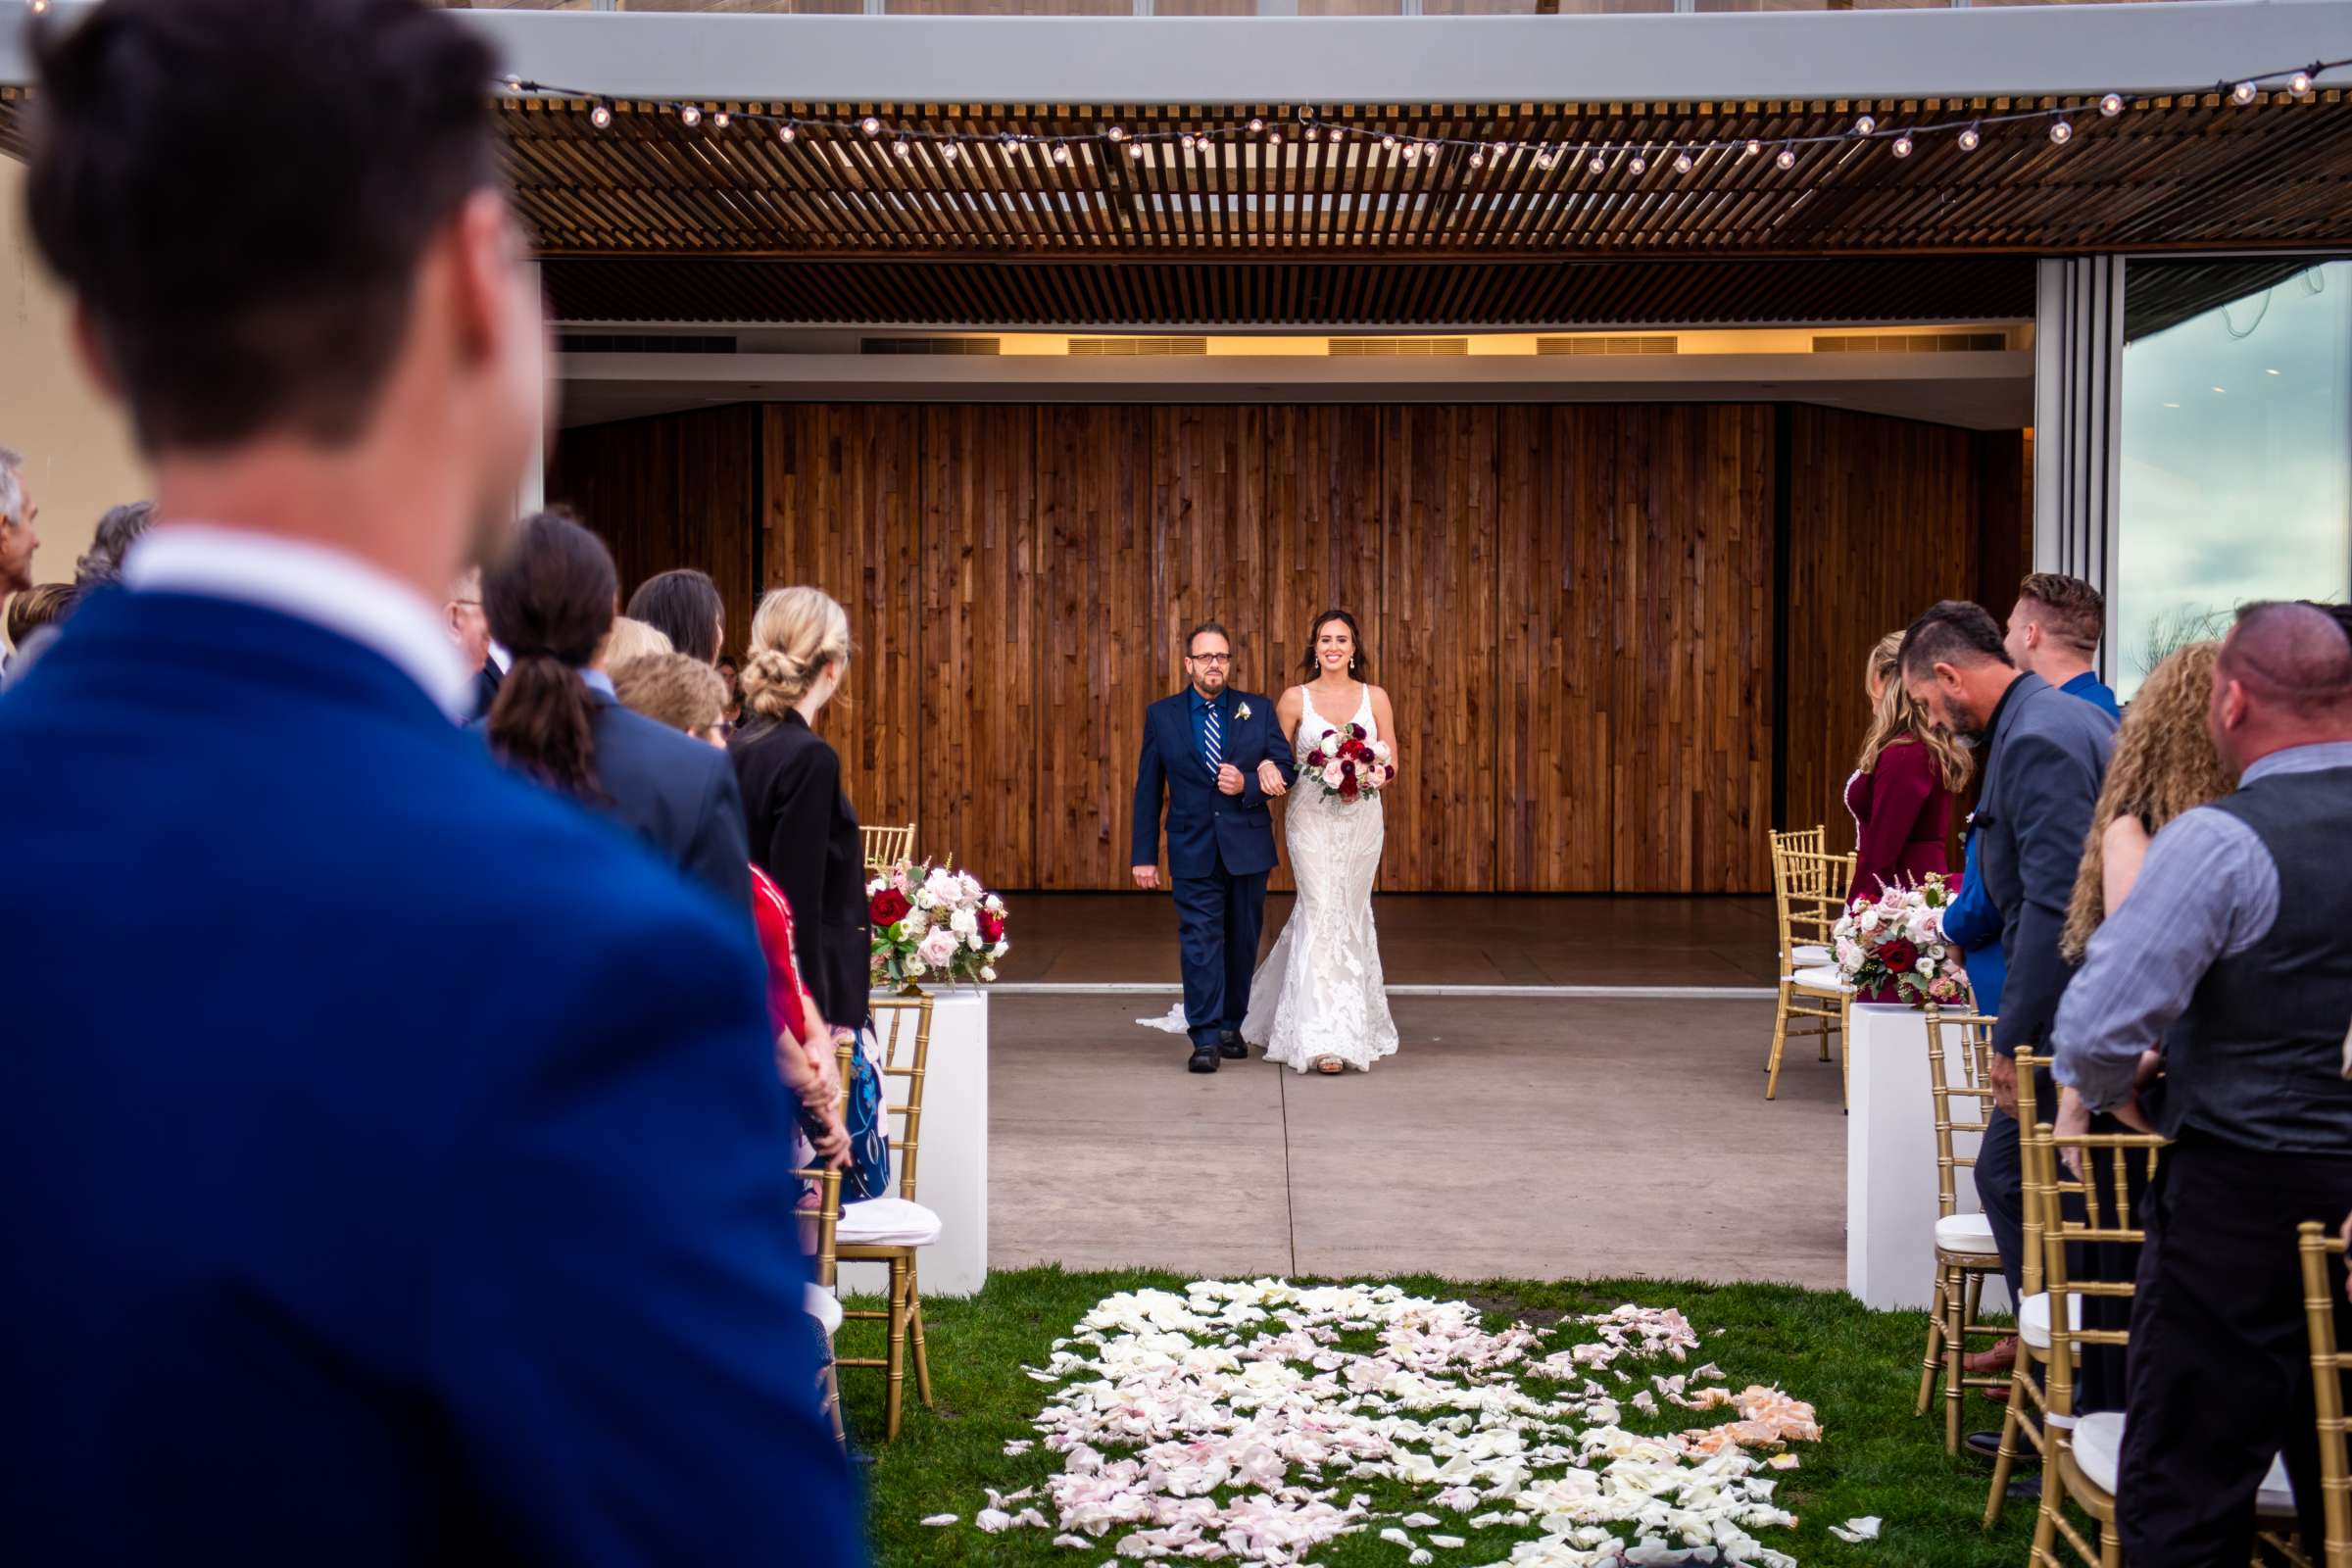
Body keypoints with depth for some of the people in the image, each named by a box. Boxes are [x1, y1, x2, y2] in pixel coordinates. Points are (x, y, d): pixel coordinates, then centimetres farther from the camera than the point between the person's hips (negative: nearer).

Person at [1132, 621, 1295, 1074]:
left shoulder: (1259, 710, 4)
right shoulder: (1161, 715, 2)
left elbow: (1287, 768, 5)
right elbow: (1148, 790, 3)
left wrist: (1248, 784, -15)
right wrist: (1144, 854, 0)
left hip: (1248, 846, 2)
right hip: (1194, 849, -2)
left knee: (1242, 942, 11)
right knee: (1201, 942, -9)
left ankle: (1231, 1026, 26)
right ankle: (1205, 1039, -9)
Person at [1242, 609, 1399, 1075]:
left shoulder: (1375, 698, 5)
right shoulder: (1295, 699, 2)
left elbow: (1391, 764, 5)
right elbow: (1279, 759, 6)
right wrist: (1266, 767, -17)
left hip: (1362, 815, 2)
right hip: (1312, 817, -2)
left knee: (1350, 915, 10)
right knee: (1323, 916, -10)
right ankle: (1326, 1039, -10)